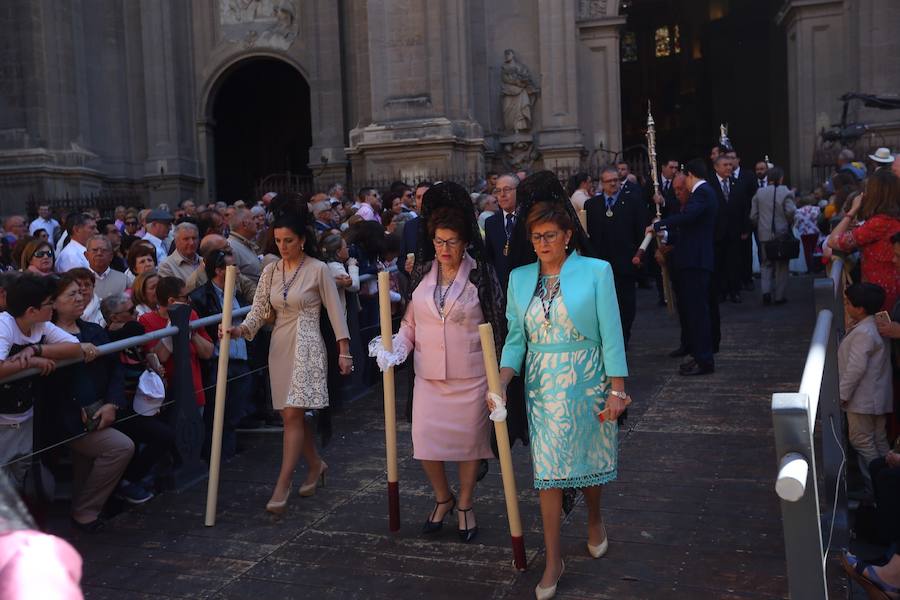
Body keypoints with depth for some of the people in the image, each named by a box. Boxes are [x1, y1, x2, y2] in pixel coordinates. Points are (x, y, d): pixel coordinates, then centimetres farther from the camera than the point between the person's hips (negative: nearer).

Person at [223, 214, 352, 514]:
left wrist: (344, 350, -6)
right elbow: (260, 310, 3)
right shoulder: (270, 271, 8)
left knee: (293, 413, -11)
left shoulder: (318, 270, -5)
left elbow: (334, 310, -4)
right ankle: (316, 464, 32)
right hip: (280, 344, 6)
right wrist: (242, 329, -16)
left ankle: (282, 485, -7)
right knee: (292, 414, 11)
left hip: (307, 345, -6)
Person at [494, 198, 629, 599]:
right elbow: (515, 338, 3)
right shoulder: (520, 278, 4)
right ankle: (553, 560, 12)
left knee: (590, 459, 13)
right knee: (548, 469, 2)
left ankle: (594, 520, 45)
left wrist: (616, 390, -10)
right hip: (542, 384, 2)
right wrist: (501, 382, -11)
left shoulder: (596, 271, -6)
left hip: (587, 381, -2)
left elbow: (611, 335, -7)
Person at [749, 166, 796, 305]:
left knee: (766, 264, 13)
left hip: (764, 235, 2)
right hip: (782, 234, -2)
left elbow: (753, 215, 1)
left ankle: (766, 291, -5)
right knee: (781, 265, 8)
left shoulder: (759, 193, 1)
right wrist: (790, 223, 1)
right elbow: (791, 212, -19)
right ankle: (779, 296, 10)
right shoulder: (786, 193, -9)